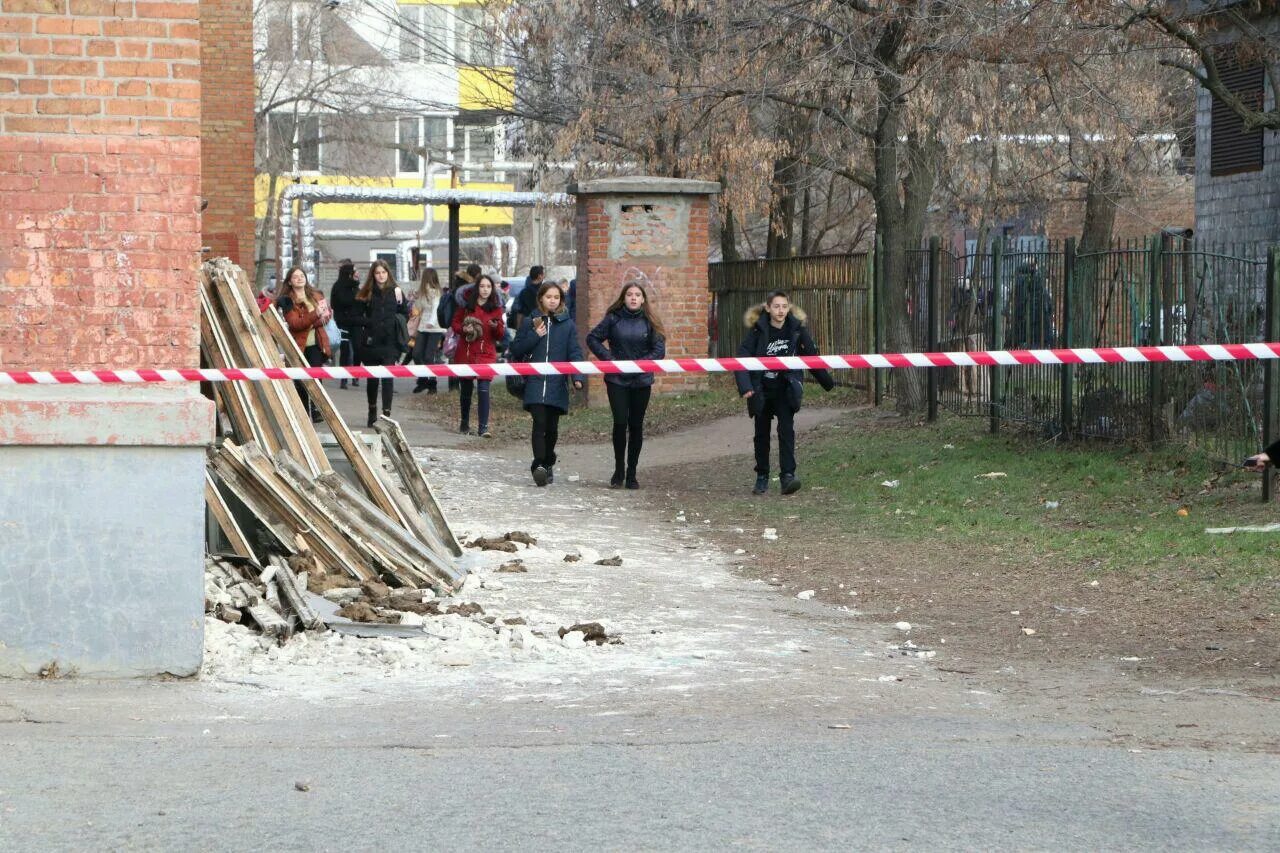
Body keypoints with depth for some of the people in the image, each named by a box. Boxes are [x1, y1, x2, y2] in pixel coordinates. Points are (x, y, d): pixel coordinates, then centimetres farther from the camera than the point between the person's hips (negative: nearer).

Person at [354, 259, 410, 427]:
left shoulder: (396, 292, 4)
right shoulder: (366, 294, 4)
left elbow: (405, 315, 10)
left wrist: (400, 301, -4)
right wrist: (367, 322, -7)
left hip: (390, 342, -1)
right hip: (371, 342, 1)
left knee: (388, 377, -9)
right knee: (372, 378, 11)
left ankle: (386, 413, -10)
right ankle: (372, 411, 28)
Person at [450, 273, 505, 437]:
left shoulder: (496, 308, 4)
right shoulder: (467, 305, 5)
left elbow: (501, 335, 3)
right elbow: (455, 324, 12)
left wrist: (497, 326, -18)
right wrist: (464, 329, -10)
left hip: (486, 354, -2)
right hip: (465, 354, 2)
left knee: (484, 390, -14)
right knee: (465, 390, 11)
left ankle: (483, 428, -14)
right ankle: (464, 423, 30)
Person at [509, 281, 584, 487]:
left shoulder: (568, 325, 7)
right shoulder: (531, 323, 8)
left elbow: (574, 352, 1)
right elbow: (516, 350, 7)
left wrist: (577, 377, -14)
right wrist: (534, 336, -7)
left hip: (557, 385, 1)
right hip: (535, 383, -1)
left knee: (552, 427, 7)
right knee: (539, 423, -16)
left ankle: (548, 464, 24)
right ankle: (539, 465, -24)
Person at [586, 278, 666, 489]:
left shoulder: (649, 322, 2)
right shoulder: (613, 319, 0)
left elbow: (659, 350, -1)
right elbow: (593, 339, 3)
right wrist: (608, 358, -7)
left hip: (641, 381, 1)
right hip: (617, 380, -1)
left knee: (636, 425, 5)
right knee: (620, 423, -9)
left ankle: (631, 473, 13)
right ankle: (619, 469, 7)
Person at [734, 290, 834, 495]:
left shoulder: (797, 329, -6)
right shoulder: (758, 331, -11)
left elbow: (811, 356, 6)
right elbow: (742, 358, -16)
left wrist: (828, 383, 13)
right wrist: (745, 387, -29)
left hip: (785, 390, 0)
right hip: (761, 390, 0)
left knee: (786, 429, -14)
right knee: (762, 434, 10)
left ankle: (788, 475, -16)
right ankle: (762, 477, 22)